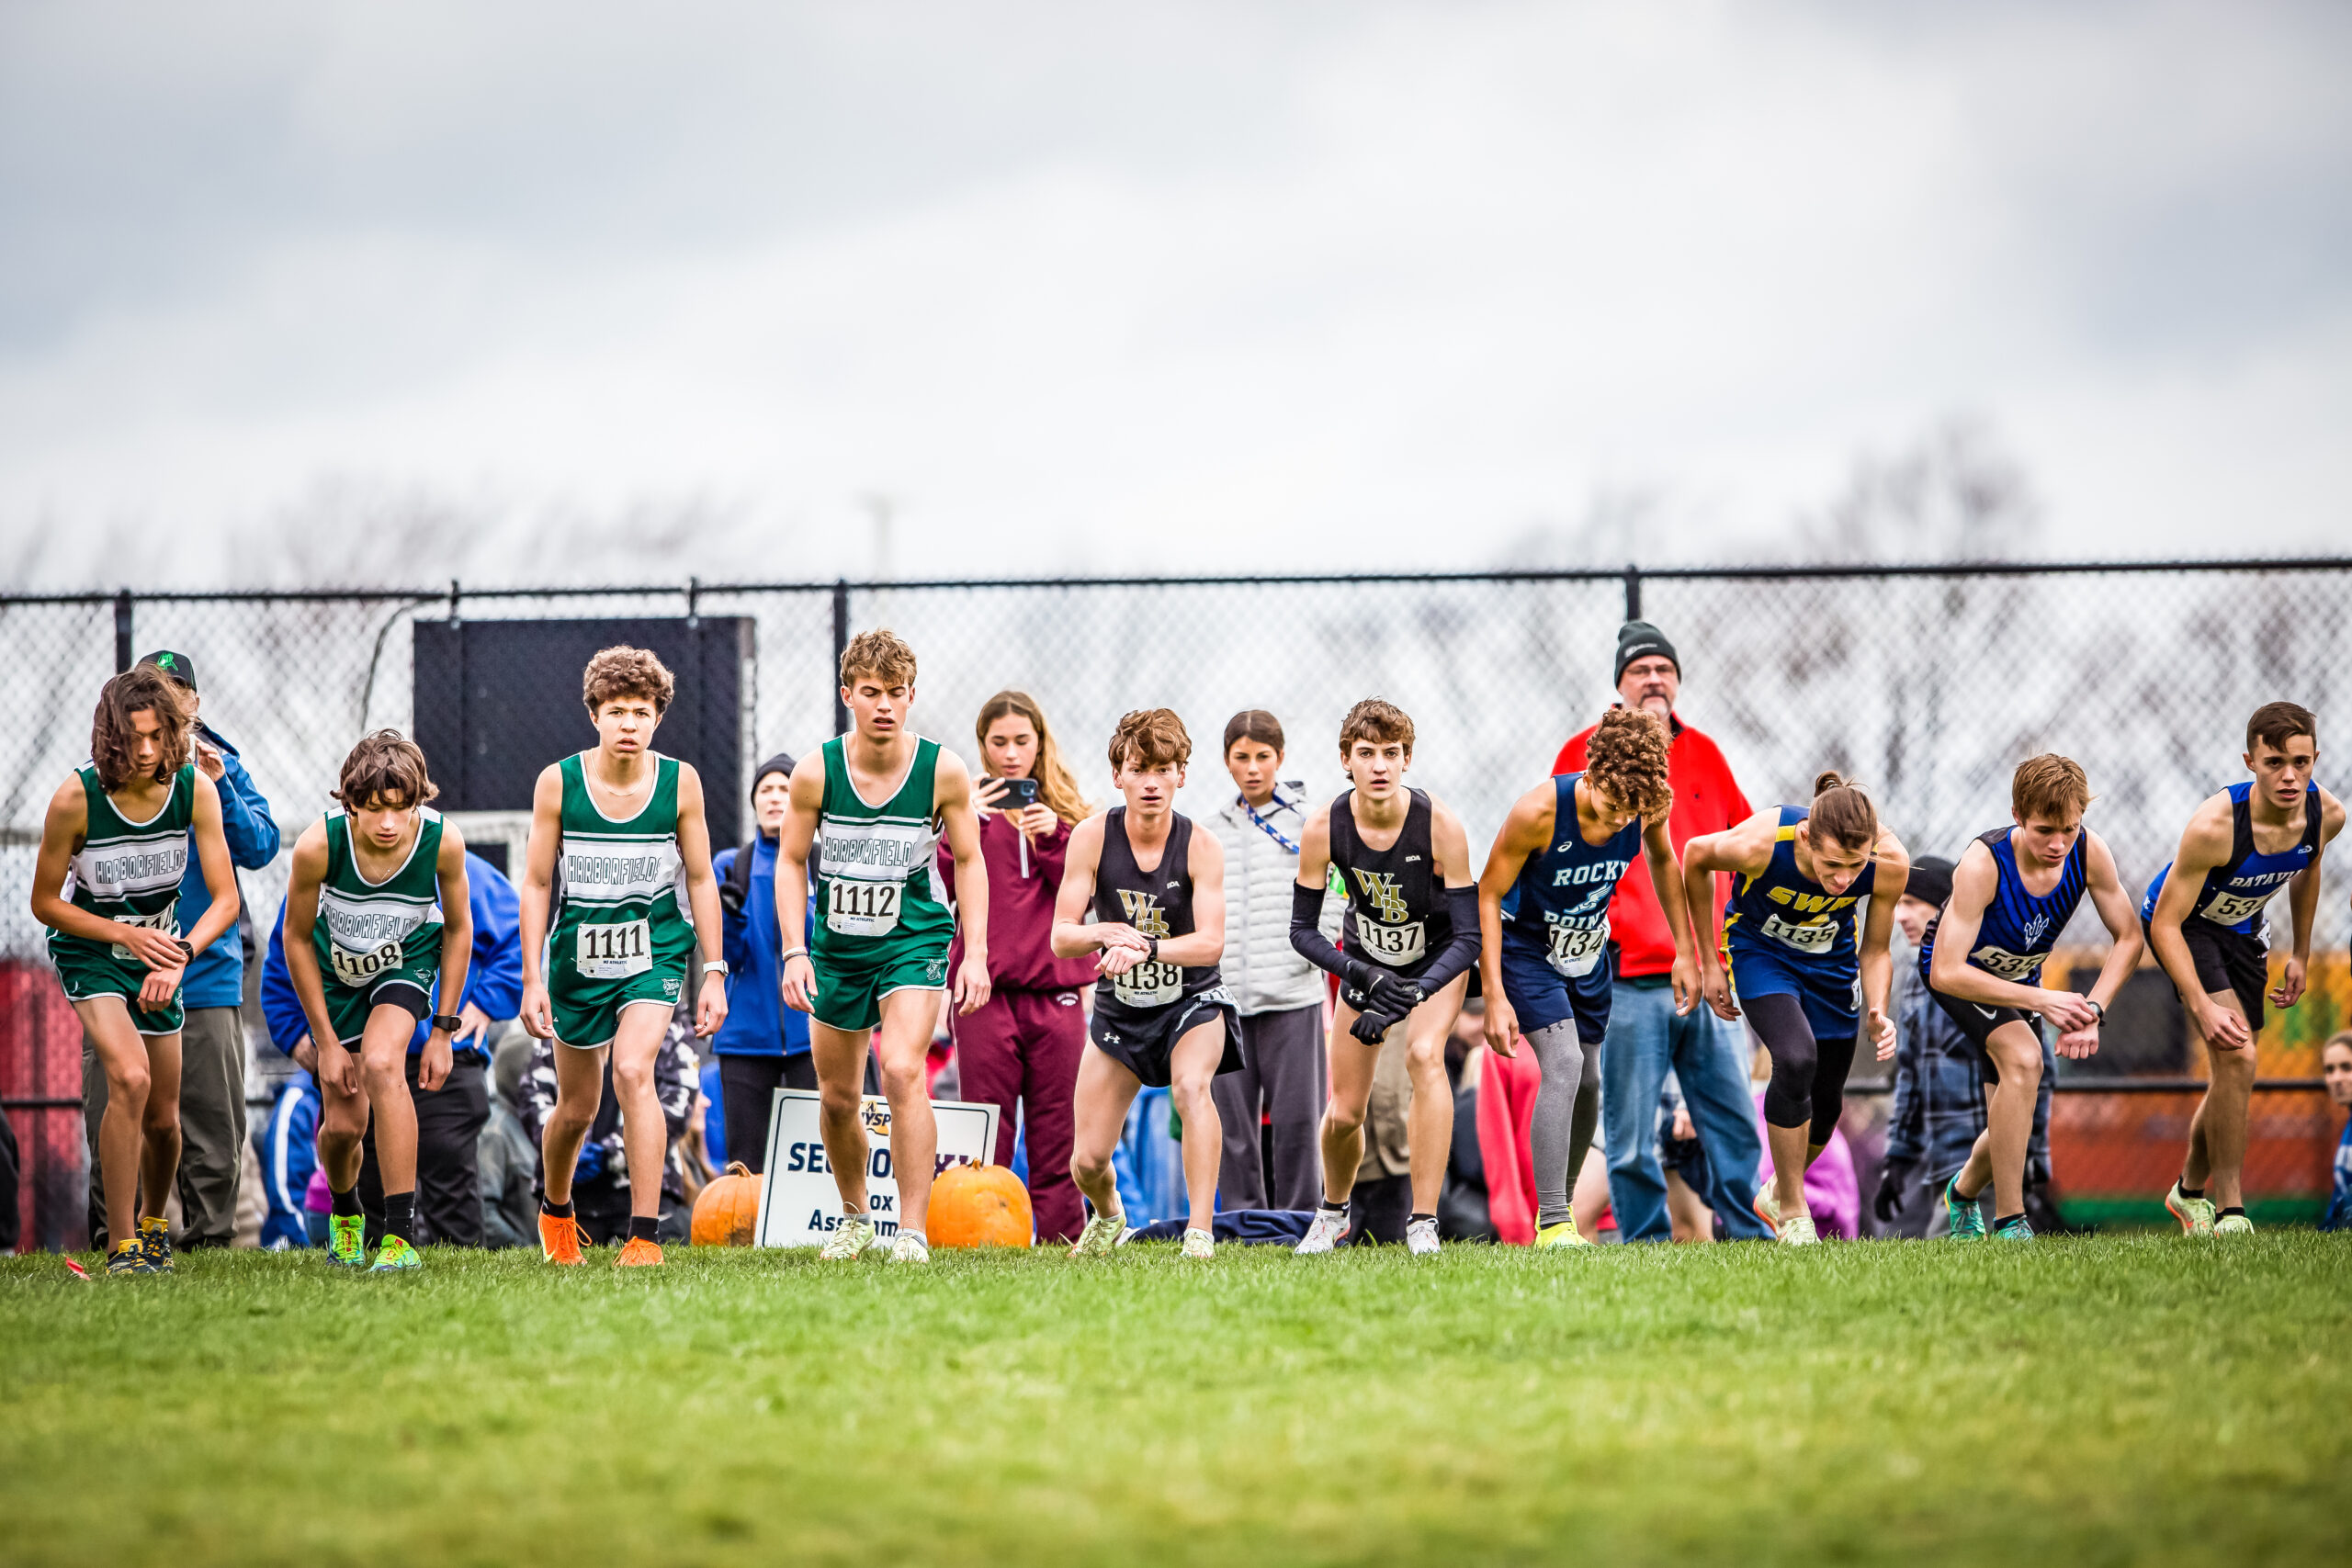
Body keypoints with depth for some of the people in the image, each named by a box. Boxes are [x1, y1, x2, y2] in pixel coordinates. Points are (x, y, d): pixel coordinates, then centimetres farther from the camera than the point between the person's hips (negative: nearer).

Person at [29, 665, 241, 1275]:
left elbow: (225, 899, -13)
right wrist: (126, 934, -20)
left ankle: (152, 1224, 40)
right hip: (88, 951, -4)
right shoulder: (76, 798, -23)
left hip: (157, 952, 4)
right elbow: (45, 902, -11)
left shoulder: (195, 789, -15)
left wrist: (179, 955, -29)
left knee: (162, 1120, 9)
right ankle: (120, 1247, -21)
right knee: (130, 1078, -27)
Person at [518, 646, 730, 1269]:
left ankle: (645, 1235, -23)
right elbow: (536, 884, -2)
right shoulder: (558, 783, -9)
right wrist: (533, 979, -6)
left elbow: (700, 880, 2)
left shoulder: (680, 783, -7)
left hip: (656, 951, -1)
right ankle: (555, 1209, 43)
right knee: (577, 1107, 11)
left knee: (633, 1071, -25)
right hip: (579, 955, 1)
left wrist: (714, 972, 0)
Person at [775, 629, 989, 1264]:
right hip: (837, 947, 2)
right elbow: (790, 861, 0)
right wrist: (794, 953, -8)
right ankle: (854, 1217, 34)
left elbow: (968, 860, 0)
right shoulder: (815, 772, -11)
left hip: (915, 941, -2)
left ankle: (913, 1230, -21)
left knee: (902, 1072, -23)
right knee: (836, 1098, 10)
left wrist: (976, 954, -6)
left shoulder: (944, 772, -12)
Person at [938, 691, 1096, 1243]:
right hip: (985, 988, -2)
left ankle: (1061, 1237, 5)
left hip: (1056, 984, 2)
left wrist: (1054, 838, -9)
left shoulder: (1067, 808, 13)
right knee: (987, 1125, -3)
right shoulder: (966, 804, 8)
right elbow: (945, 884, -5)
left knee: (1057, 1123, 2)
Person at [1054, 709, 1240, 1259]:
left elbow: (1211, 942, -24)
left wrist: (1145, 948, -42)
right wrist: (1102, 933, -36)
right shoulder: (1093, 837, -12)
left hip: (1193, 1000, -2)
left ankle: (1200, 1231, -33)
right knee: (1087, 1161, 2)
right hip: (1120, 1006, 2)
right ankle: (1107, 1217, 39)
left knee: (1190, 1086, -36)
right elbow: (1060, 937, -13)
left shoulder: (1201, 846, -16)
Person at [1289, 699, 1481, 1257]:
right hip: (1365, 961, 2)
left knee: (1425, 1055, -31)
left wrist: (1412, 995, -41)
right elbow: (1303, 931, -14)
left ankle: (1423, 1224, -27)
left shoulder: (1439, 824, -30)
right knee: (1343, 1114, 3)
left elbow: (1469, 934, -27)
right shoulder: (1324, 828, -24)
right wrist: (1369, 978, -29)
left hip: (1438, 959, -2)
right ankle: (1333, 1211, 36)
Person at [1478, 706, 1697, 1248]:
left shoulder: (1648, 804, -20)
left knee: (1587, 1083, 12)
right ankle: (1552, 1224, -22)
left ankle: (1557, 1206, 32)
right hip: (1523, 944, -6)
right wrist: (1494, 996, -28)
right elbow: (1488, 895, -24)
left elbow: (1662, 862, 4)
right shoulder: (1539, 811, -34)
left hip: (1587, 949, 6)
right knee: (1563, 1064, -22)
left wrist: (1685, 950, 5)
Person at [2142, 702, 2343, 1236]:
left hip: (2244, 930, 6)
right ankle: (2228, 1212, -16)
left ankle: (2190, 1191, 39)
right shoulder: (2215, 826, -38)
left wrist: (2301, 955, 12)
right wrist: (2203, 1009, -40)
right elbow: (2165, 924, -32)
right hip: (2183, 924, -6)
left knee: (2233, 1075, 15)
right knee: (2235, 1058, -23)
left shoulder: (2326, 815, -20)